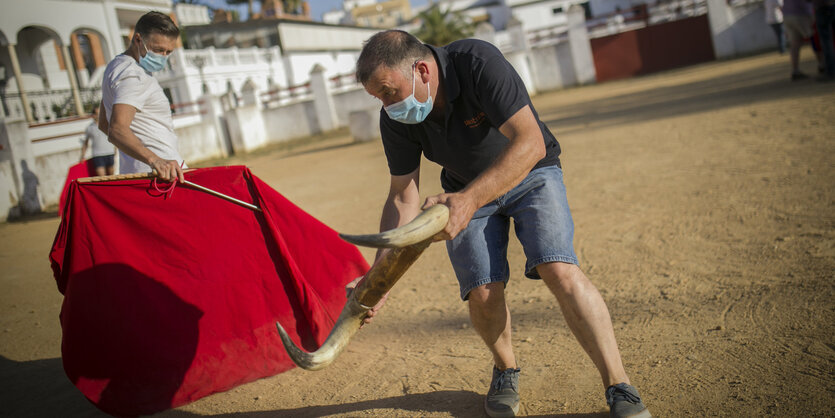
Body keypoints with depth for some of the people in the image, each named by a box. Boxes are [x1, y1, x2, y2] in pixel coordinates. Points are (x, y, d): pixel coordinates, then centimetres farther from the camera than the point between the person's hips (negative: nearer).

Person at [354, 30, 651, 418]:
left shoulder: (479, 62, -32)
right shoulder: (395, 118, -16)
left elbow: (529, 143, -37)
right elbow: (403, 198, -10)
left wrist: (470, 199, -49)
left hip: (530, 172, -3)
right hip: (465, 191, 4)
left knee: (560, 271, -22)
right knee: (482, 293, -12)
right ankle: (505, 370, 20)